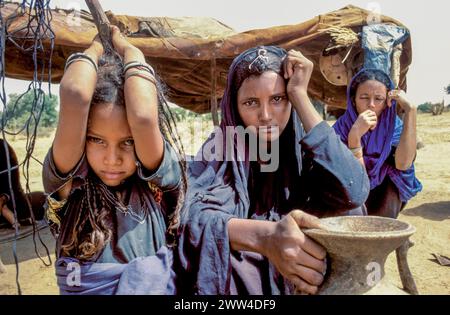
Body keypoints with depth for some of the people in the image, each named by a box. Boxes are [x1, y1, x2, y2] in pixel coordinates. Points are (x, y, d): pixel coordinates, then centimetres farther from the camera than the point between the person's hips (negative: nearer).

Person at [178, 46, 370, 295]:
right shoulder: (219, 147, -9)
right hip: (234, 280, -3)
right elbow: (199, 217, -25)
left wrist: (300, 96, -22)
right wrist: (265, 237, -45)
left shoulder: (305, 146, -7)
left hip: (299, 280, 3)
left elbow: (353, 193, -26)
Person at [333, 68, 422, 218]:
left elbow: (403, 164, -31)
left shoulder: (393, 125, -11)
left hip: (385, 202, 3)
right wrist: (355, 135, -39)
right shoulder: (342, 127, -18)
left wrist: (411, 110, -30)